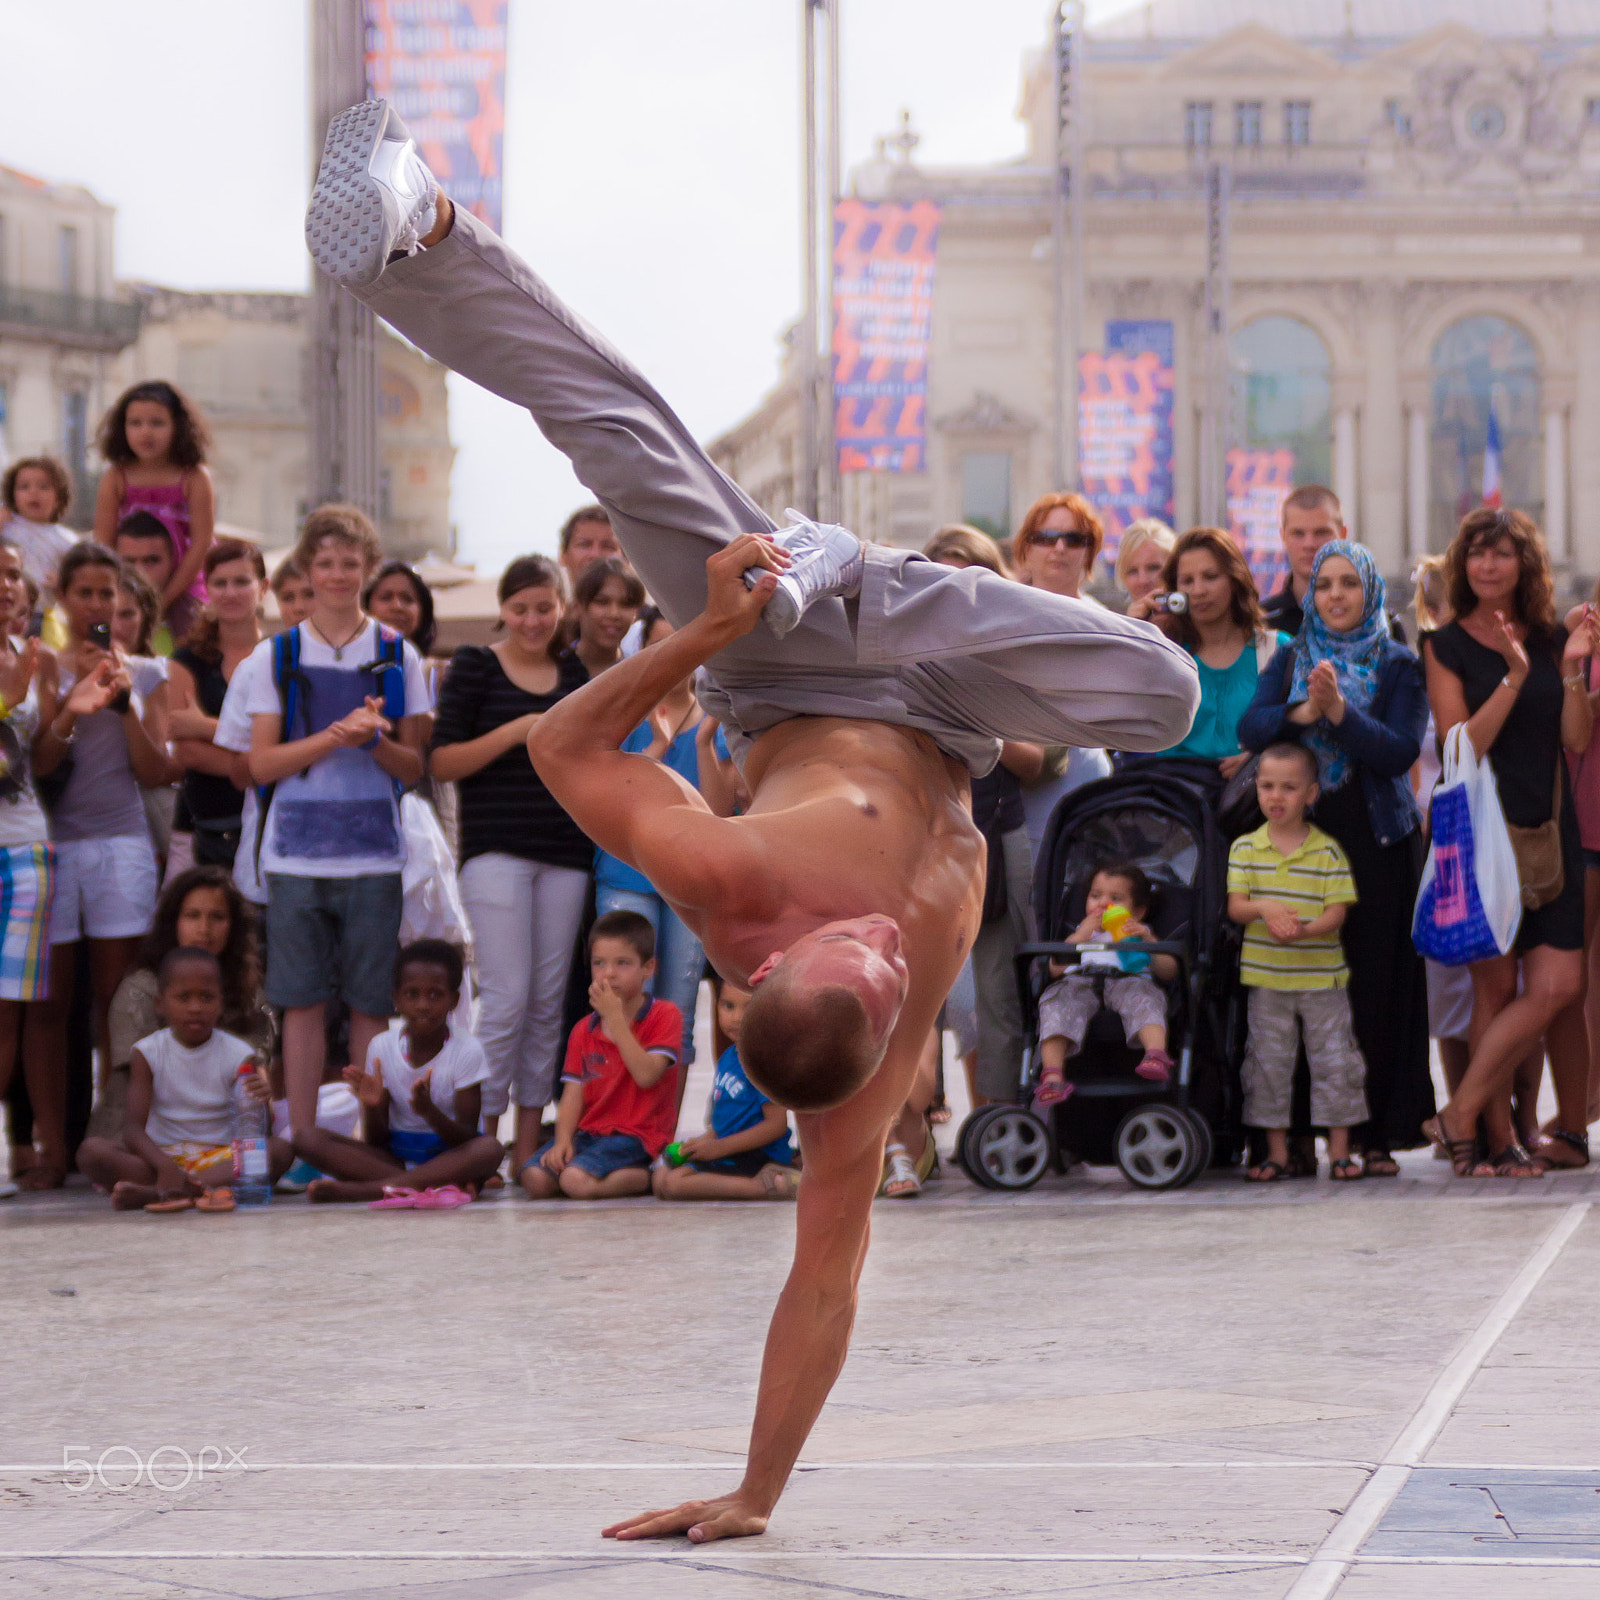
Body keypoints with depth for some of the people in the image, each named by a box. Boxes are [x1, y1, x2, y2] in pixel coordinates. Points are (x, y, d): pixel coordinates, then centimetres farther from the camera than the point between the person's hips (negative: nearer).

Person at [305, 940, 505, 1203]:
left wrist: (428, 1111, -31)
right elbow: (376, 1141, 1)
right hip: (394, 1156, 3)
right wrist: (372, 1106, -21)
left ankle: (356, 1189, -39)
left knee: (490, 1149, -37)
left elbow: (467, 1139, -12)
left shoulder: (466, 1050, -6)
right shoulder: (382, 1047, 2)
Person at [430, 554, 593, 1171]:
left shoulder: (576, 671, 13)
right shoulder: (474, 666, 2)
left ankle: (529, 1148, 10)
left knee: (548, 1001, 5)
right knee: (507, 996, -11)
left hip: (565, 854, 4)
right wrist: (515, 732, -15)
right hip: (496, 850, -4)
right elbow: (442, 763, -5)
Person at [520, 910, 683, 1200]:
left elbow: (646, 1075, -17)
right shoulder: (584, 1031, 15)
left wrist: (615, 1017, -16)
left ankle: (647, 1178, -5)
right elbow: (573, 1094, 6)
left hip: (636, 1136, -6)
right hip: (590, 1131, 6)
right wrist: (563, 1140, -12)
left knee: (576, 1181, -31)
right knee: (535, 1179, -21)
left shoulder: (664, 1016, -1)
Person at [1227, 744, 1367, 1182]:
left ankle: (1339, 1151, 8)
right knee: (1268, 1061, 5)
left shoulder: (1328, 851, -2)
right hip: (1266, 978, 2)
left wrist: (1303, 930, -27)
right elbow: (1235, 906, -2)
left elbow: (1336, 912, -8)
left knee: (1333, 1059, 0)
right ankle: (1277, 1153, 13)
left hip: (1322, 977, -2)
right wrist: (1263, 908, -24)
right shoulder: (1245, 848, 4)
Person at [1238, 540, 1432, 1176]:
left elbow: (1401, 750, -8)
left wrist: (1341, 713, -21)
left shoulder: (1398, 665, 5)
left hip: (1377, 841, -2)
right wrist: (1302, 713, -20)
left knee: (1375, 983, -4)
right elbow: (1250, 728, -2)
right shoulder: (1290, 660, 13)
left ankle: (1378, 1133, -1)